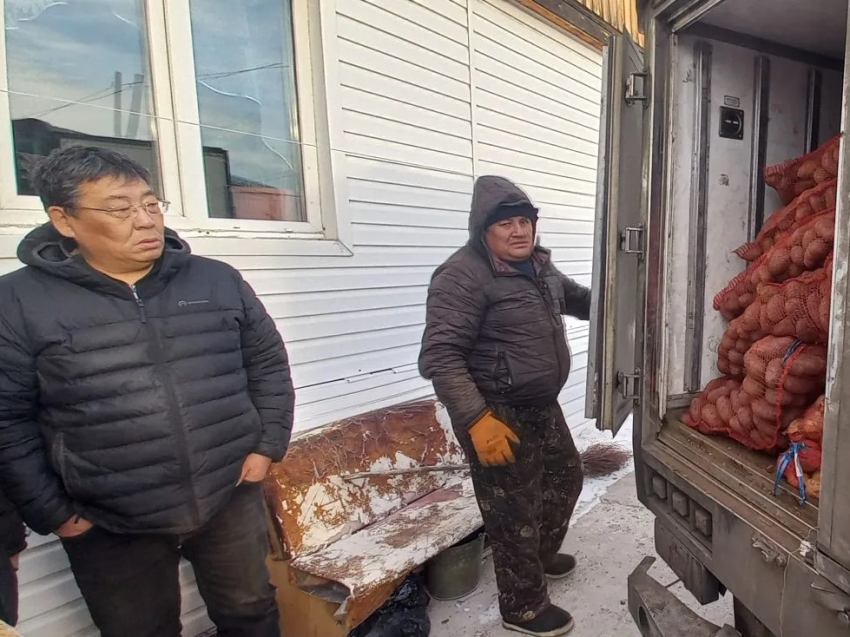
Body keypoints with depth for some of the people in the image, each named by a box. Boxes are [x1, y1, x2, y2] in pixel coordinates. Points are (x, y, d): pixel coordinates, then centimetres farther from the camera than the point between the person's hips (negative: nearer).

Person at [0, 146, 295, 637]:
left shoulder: (219, 281, -2)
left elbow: (269, 364, 4)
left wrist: (267, 445, -2)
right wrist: (52, 512, -5)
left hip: (232, 498, 2)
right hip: (110, 526, -1)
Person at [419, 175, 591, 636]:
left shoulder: (537, 265, 6)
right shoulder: (464, 276, -22)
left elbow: (575, 298, 27)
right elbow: (440, 357, -27)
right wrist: (476, 420, -31)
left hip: (543, 406, 10)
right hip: (498, 416, -10)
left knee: (566, 477, 27)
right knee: (515, 512, 6)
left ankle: (542, 555, 53)